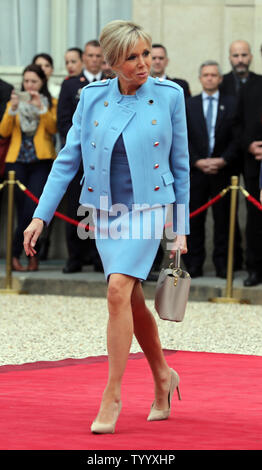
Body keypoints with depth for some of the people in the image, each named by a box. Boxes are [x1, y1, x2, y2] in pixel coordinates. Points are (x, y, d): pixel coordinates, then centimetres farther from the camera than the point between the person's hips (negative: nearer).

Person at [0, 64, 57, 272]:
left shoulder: (50, 103, 10)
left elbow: (53, 128, -6)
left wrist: (41, 108, -14)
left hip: (41, 161, -2)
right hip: (17, 161, 2)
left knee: (32, 208, -15)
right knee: (23, 211, -1)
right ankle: (31, 254, 7)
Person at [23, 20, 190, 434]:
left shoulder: (169, 96, -3)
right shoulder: (92, 98, 1)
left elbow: (180, 165, 4)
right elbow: (67, 160, 4)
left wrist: (182, 229, 4)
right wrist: (41, 216, -3)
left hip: (149, 209, -3)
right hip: (106, 211, 3)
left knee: (118, 290, -20)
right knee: (133, 301, 12)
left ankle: (112, 396, -14)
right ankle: (163, 377, 35)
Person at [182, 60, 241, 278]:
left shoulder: (231, 104, 7)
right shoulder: (189, 105, 9)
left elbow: (237, 137, 1)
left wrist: (223, 160, -11)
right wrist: (197, 161, -9)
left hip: (222, 170, 0)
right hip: (195, 170, 1)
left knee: (223, 218, 1)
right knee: (194, 219, 0)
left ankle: (222, 264, 6)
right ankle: (194, 264, 6)